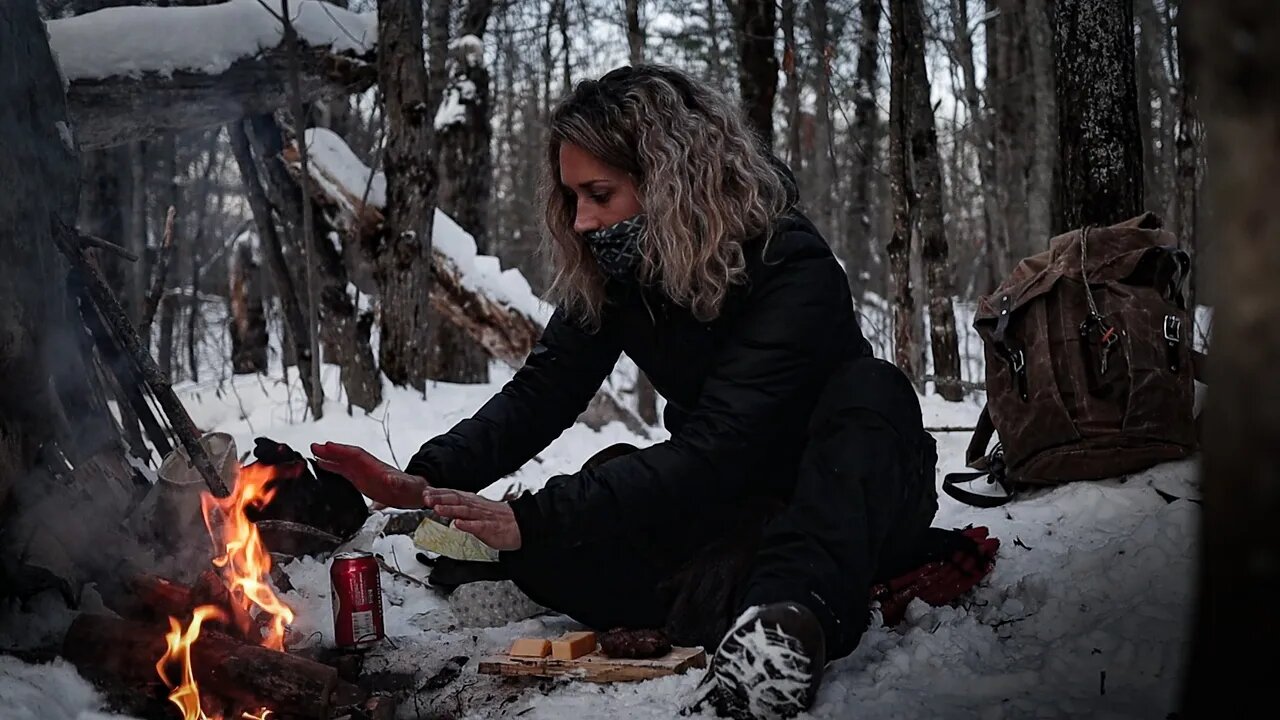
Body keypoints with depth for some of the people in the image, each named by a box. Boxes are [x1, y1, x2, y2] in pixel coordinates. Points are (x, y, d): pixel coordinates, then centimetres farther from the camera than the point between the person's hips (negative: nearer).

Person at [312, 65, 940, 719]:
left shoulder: (793, 267, -27)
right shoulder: (608, 273, -6)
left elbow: (716, 447, -34)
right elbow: (541, 394, -9)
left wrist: (533, 519, -39)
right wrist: (427, 478, -26)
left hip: (858, 498, -5)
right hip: (724, 511, 5)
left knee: (870, 390, -37)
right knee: (542, 553, -19)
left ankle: (789, 614, -52)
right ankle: (746, 601, -32)